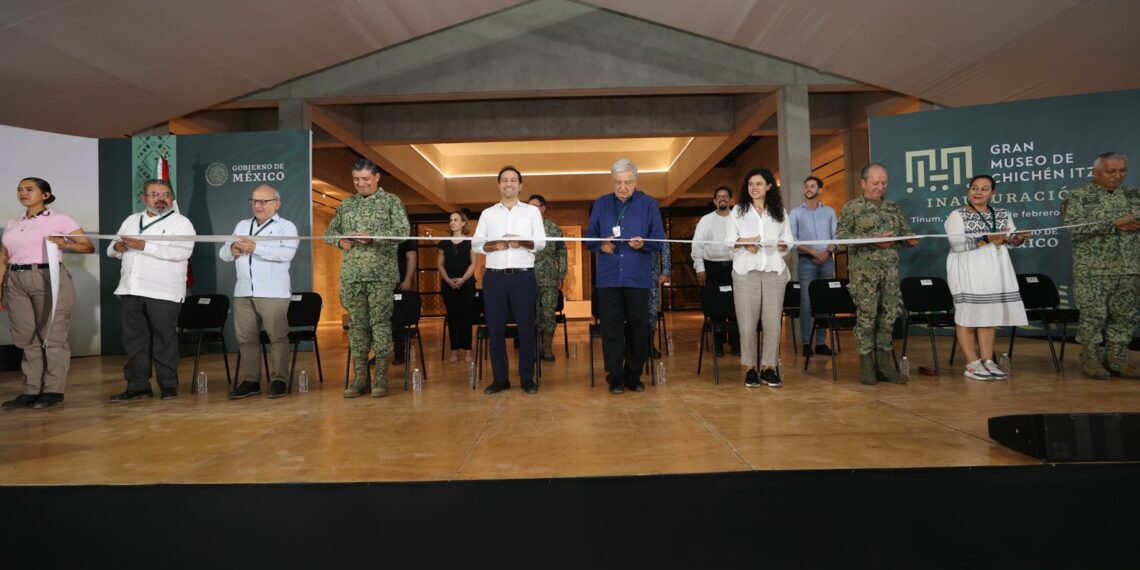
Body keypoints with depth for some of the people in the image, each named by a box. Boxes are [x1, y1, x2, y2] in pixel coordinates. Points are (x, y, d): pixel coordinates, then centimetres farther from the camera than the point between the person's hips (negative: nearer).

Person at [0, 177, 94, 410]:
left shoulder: (59, 219, 2)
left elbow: (89, 246, -1)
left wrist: (65, 244, -18)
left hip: (49, 279, -5)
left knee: (53, 336, -3)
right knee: (26, 338, 5)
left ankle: (53, 391, 2)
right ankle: (31, 391, 11)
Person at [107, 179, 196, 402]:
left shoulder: (181, 222, -1)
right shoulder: (131, 221, 19)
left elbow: (182, 251, -17)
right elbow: (111, 250, 23)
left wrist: (144, 246, -19)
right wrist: (117, 247, -2)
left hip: (163, 291, -6)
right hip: (132, 290, 6)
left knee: (164, 340, -1)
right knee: (134, 339, 7)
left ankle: (168, 384, 7)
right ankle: (137, 385, 14)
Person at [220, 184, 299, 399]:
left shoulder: (286, 227, 4)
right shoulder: (242, 225, 21)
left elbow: (286, 253, -15)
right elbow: (223, 254, 17)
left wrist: (256, 248, -19)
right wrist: (232, 249, -6)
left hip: (273, 292, -5)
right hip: (243, 292, 5)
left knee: (277, 336, -6)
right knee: (246, 337, 5)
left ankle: (279, 380, 0)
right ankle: (251, 380, 13)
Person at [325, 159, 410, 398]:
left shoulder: (391, 201, 4)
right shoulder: (346, 204, 16)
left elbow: (403, 231, -6)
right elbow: (330, 232, 21)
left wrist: (373, 237, -17)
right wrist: (339, 241, -2)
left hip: (381, 274, -4)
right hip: (351, 274, 4)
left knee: (380, 322, -4)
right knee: (356, 324, 5)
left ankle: (381, 379, 2)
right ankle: (359, 379, 11)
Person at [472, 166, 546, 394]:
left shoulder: (532, 211, 11)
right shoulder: (488, 213, 15)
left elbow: (541, 242, 1)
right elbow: (475, 243, 7)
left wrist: (522, 243, -18)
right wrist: (493, 245, -12)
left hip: (523, 276, -1)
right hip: (494, 276, 2)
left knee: (526, 327, 0)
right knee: (495, 329, 2)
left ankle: (527, 378, 9)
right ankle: (500, 378, 12)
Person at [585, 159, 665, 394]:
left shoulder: (649, 204, 6)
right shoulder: (600, 204, 12)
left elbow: (659, 239, 1)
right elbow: (589, 237, 10)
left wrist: (644, 244, -19)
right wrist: (601, 245, -11)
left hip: (638, 277, -1)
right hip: (608, 276, 1)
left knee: (638, 328, 6)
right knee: (611, 329, 1)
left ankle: (634, 377, 19)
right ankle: (615, 378, 11)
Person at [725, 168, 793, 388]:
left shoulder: (780, 212, 15)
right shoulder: (739, 210, 11)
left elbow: (789, 238, 12)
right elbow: (728, 240, 7)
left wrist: (784, 246, -9)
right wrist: (743, 243, -12)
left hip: (774, 270, 1)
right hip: (746, 271, -1)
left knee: (773, 321, -2)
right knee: (747, 322, -4)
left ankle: (768, 367, 7)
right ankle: (750, 368, 6)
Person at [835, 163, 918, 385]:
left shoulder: (893, 208, 15)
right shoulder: (852, 207, 0)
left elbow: (905, 232, 19)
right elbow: (841, 235, -10)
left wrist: (911, 240, -5)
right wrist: (873, 240, -17)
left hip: (891, 269, 5)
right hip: (864, 269, -5)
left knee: (889, 315, 5)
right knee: (866, 315, -4)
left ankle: (884, 364, 13)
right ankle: (866, 365, 5)